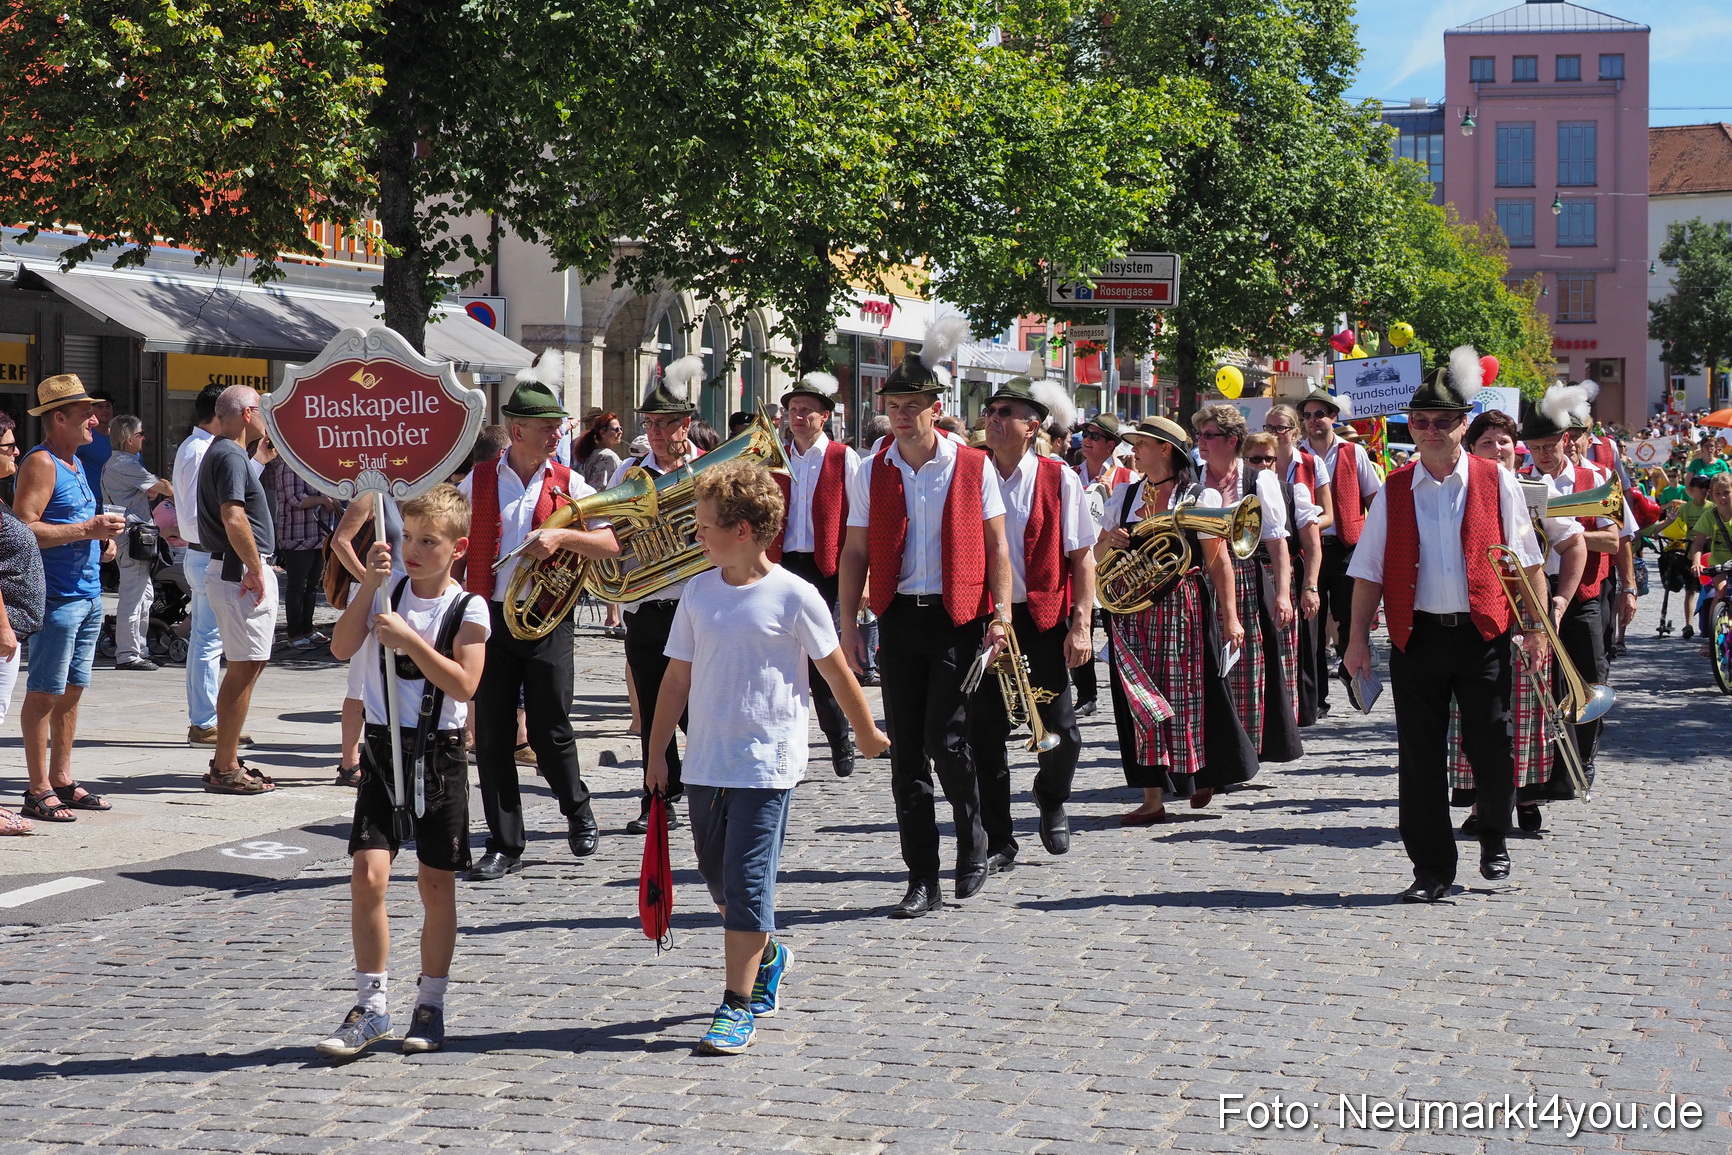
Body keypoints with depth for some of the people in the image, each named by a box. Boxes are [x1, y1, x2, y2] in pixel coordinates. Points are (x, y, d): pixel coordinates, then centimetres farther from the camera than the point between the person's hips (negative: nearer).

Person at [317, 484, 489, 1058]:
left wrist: (409, 639, -21)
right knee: (367, 876, -9)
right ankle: (371, 1006, 1)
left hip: (440, 754, -2)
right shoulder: (387, 589, 4)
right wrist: (368, 588, -16)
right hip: (384, 748, 2)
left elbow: (464, 685, -15)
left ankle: (430, 1005, 21)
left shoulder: (469, 609, -4)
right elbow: (342, 648, -7)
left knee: (436, 886, 7)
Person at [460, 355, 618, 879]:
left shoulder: (568, 484, 4)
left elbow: (609, 546, -1)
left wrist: (561, 536, -16)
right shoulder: (478, 481, 4)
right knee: (491, 736, 2)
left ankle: (579, 813, 28)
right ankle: (505, 845, 11)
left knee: (550, 732, 0)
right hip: (490, 618, 1)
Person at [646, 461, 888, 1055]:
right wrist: (657, 753, 10)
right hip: (705, 762, 6)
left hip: (767, 763, -6)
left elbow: (836, 672, 1)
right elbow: (677, 677, 10)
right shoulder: (698, 592, 5)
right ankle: (767, 956, 41)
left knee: (747, 883, -7)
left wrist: (867, 734, 9)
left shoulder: (794, 596, -9)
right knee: (718, 877, 16)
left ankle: (738, 1006, 0)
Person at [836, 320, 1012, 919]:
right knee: (905, 752, 3)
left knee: (947, 742, -9)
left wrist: (1001, 614, -8)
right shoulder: (872, 473, 6)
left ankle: (973, 845, 18)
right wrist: (848, 624, 0)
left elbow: (996, 545, 2)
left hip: (958, 619, -3)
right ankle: (922, 880, 10)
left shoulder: (972, 467, 0)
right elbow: (855, 552, 8)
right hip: (898, 618, 3)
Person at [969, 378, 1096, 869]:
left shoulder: (1058, 479, -2)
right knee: (984, 731, 2)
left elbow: (1082, 556, -2)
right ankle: (998, 842, 13)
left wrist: (1081, 625, -9)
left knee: (1059, 729, 1)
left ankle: (1051, 798, 34)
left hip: (1044, 617, -1)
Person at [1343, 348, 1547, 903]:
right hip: (1417, 636, 1)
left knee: (1492, 746, 2)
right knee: (1420, 754, 2)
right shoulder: (1393, 492, 6)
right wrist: (1358, 638, 2)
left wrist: (1535, 625, -1)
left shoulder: (1496, 482, 2)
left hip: (1483, 633, -1)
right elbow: (1369, 572, 7)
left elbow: (1527, 561, 4)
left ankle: (1494, 838, 30)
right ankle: (1432, 867, 12)